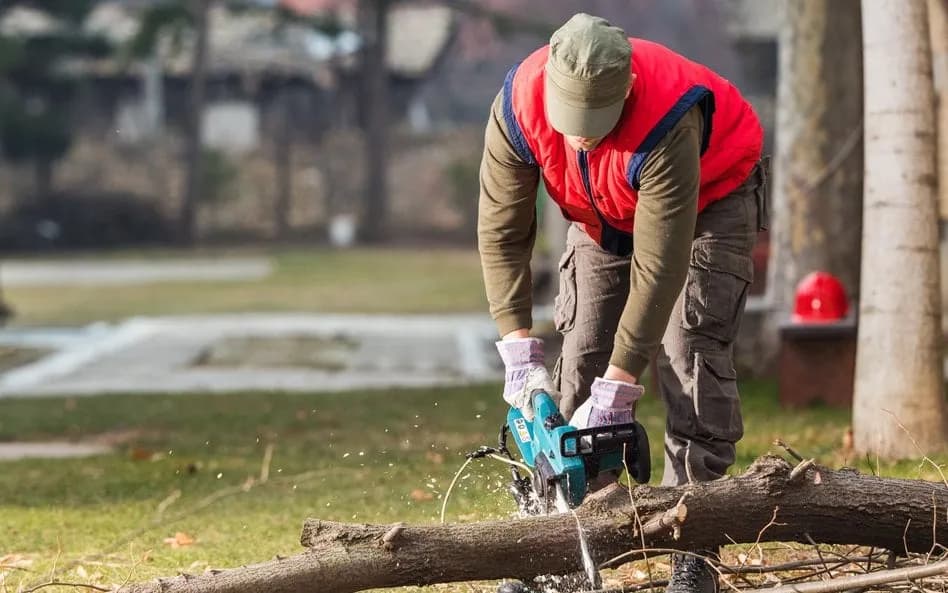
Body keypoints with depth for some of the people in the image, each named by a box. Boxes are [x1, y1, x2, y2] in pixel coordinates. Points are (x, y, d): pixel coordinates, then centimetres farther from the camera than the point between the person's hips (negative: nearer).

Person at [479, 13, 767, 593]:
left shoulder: (667, 123, -43)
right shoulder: (518, 106, -30)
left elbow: (659, 264, -40)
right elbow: (501, 231, -21)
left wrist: (618, 386, -38)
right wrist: (520, 351, -27)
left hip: (709, 199, -4)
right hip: (605, 213, 4)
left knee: (691, 359, -16)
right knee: (580, 361, -6)